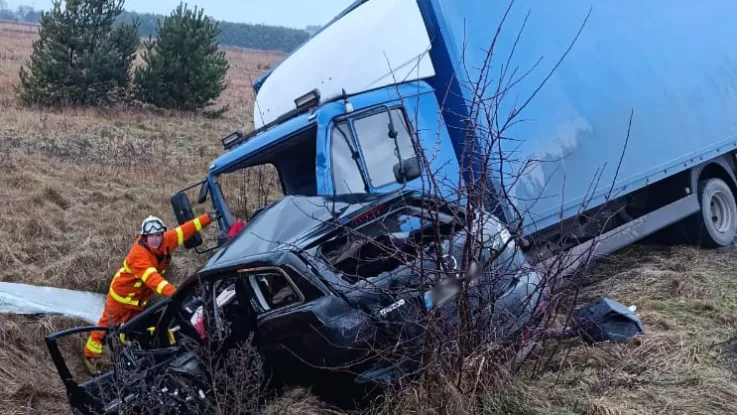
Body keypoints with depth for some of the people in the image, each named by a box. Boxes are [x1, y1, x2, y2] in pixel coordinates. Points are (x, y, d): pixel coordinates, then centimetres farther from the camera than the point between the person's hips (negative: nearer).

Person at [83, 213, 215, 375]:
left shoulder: (165, 242, -17)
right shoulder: (139, 254, -39)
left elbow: (183, 231, -12)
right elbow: (151, 277, -52)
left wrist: (208, 218, -17)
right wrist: (172, 292, -65)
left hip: (140, 299, 7)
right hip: (122, 295, -7)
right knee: (107, 326, 11)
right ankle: (91, 357, 28)